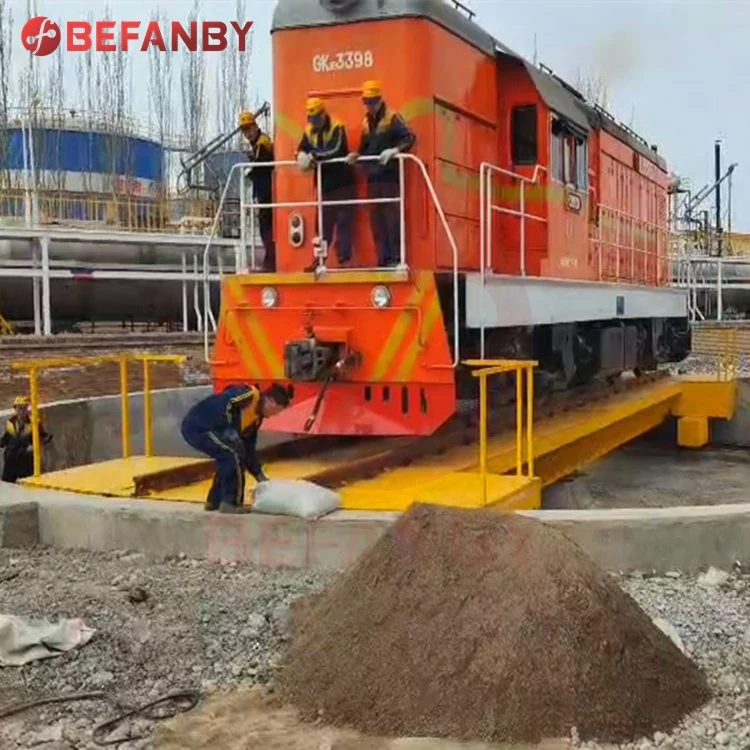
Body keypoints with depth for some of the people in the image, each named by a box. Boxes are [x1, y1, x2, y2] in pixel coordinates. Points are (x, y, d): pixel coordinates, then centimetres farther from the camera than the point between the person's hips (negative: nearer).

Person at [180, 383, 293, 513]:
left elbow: (249, 447, 20)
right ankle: (230, 503, -5)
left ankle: (214, 501, 25)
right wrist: (231, 432, -21)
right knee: (234, 454, -12)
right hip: (197, 427, -10)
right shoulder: (248, 396, -16)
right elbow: (217, 408, -26)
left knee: (228, 457, 18)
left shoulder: (256, 417, 14)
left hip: (197, 427, 10)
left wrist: (259, 475, 18)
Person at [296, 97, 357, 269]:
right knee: (323, 223, 8)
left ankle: (345, 259, -2)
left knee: (343, 222, -5)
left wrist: (314, 155, -28)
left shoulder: (337, 128, -10)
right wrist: (302, 157, -20)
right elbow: (302, 150, 2)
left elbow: (335, 150, -25)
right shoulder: (309, 131, 10)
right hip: (324, 184, 6)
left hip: (343, 182, -6)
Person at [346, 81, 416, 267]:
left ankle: (396, 257, -6)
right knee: (376, 218, 7)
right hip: (373, 175, 7)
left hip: (390, 173, -7)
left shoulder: (392, 117, -4)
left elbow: (410, 138, -12)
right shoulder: (366, 122, 17)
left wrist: (395, 150, -26)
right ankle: (383, 258, 13)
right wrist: (357, 155, 5)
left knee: (391, 215, -10)